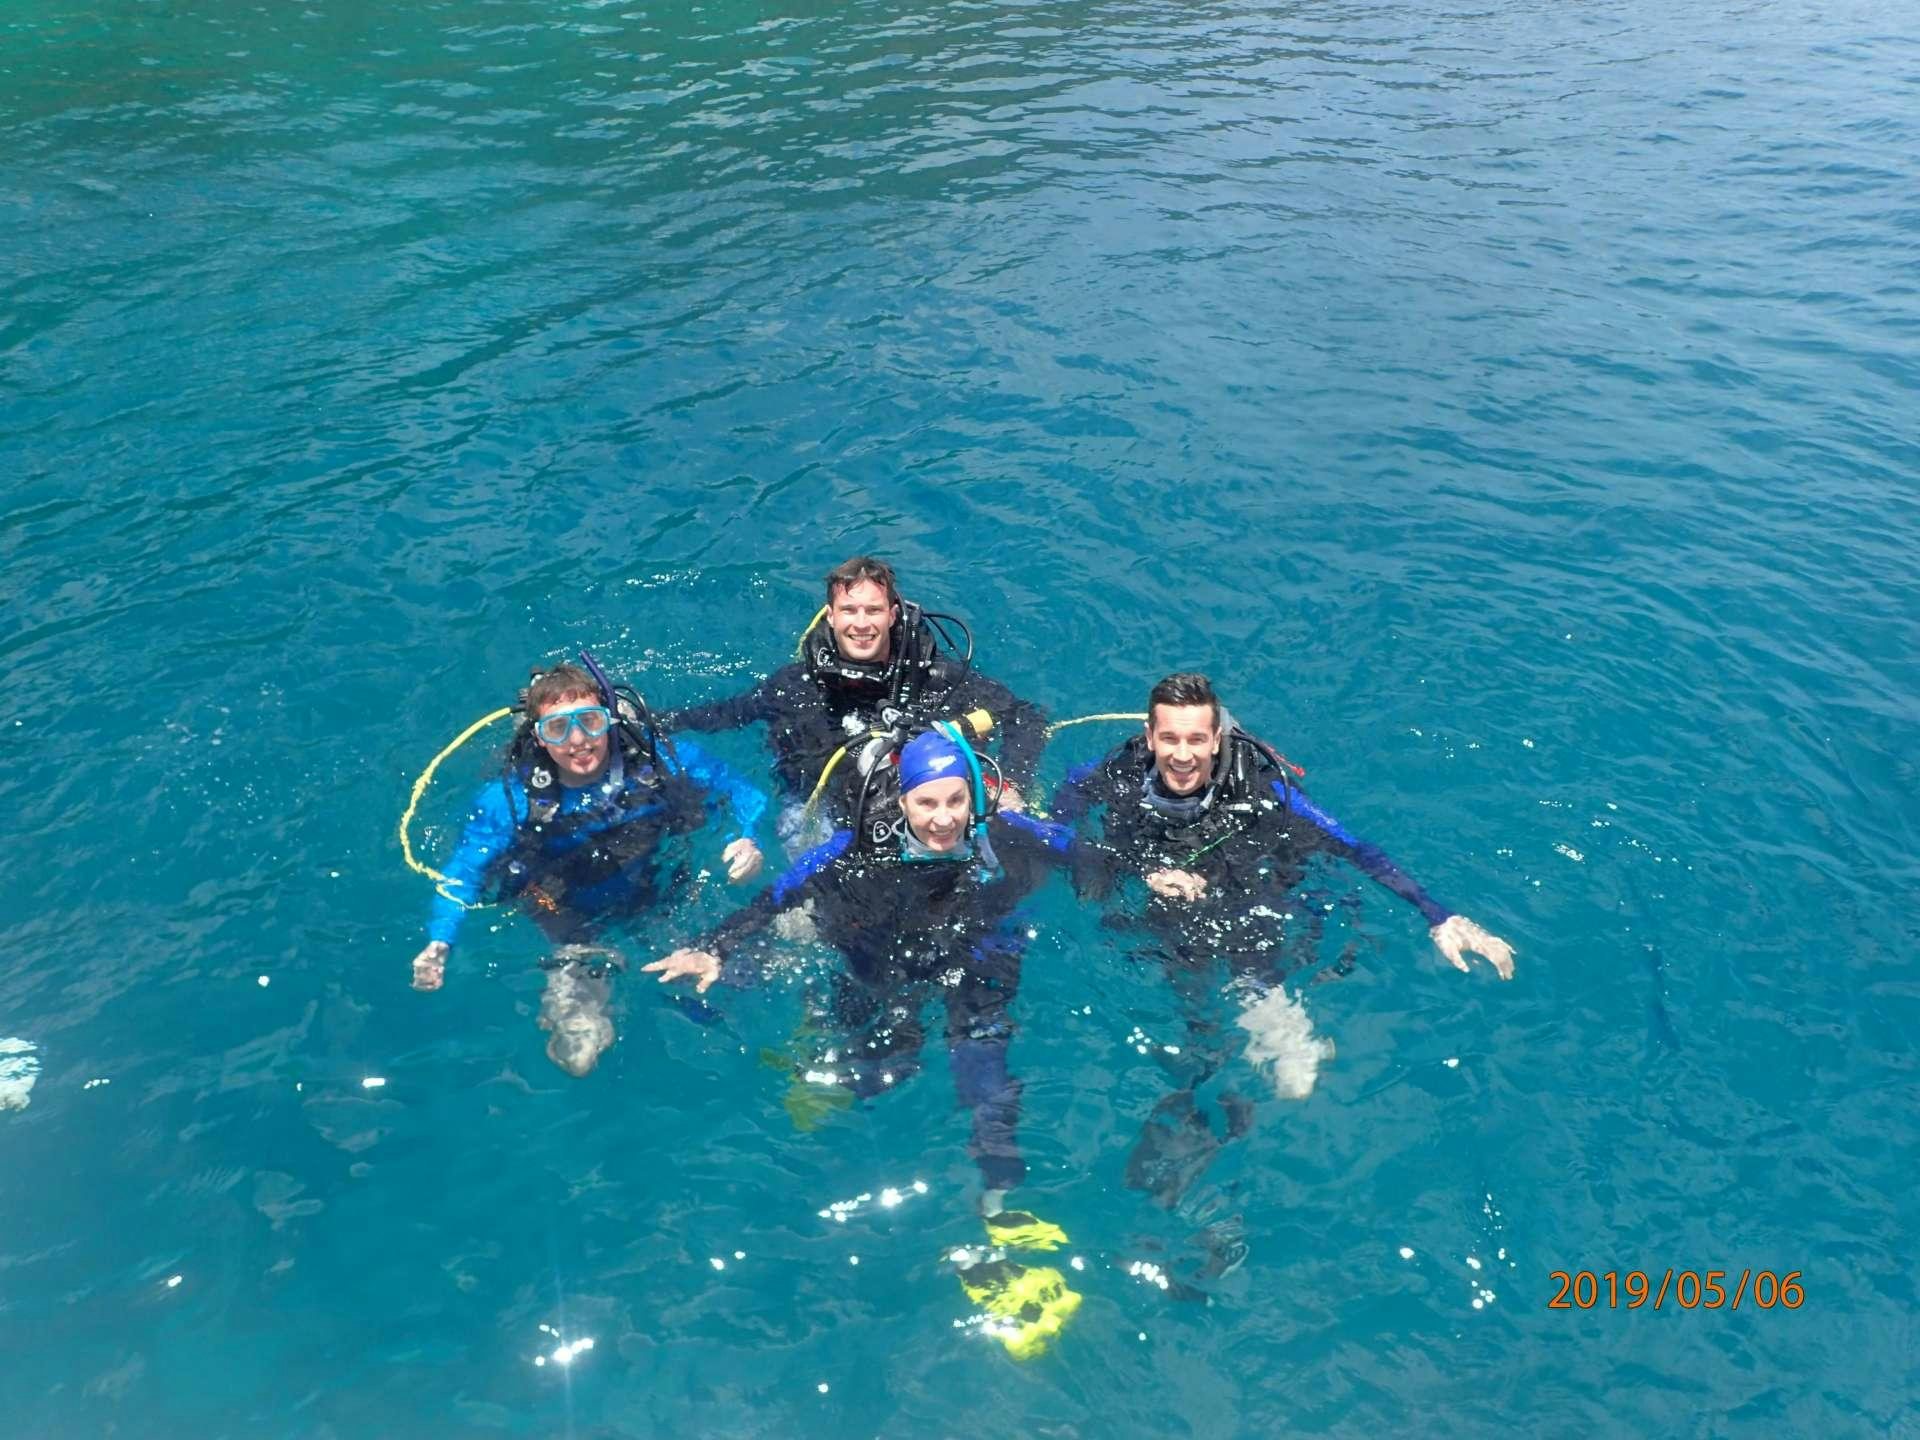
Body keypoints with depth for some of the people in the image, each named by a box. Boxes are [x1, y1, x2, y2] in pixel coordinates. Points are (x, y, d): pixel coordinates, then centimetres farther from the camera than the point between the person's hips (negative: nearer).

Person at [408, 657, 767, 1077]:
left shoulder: (658, 760, -19)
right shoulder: (510, 801, -20)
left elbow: (737, 789, -7)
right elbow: (463, 874, -16)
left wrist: (746, 838, -28)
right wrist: (438, 942, -33)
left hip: (665, 899, 2)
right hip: (575, 929, -2)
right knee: (577, 1057, -10)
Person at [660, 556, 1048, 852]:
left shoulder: (935, 676, -10)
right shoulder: (797, 683, -4)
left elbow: (1026, 718, -3)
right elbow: (732, 712, 14)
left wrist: (1010, 788, -18)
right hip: (822, 815, 0)